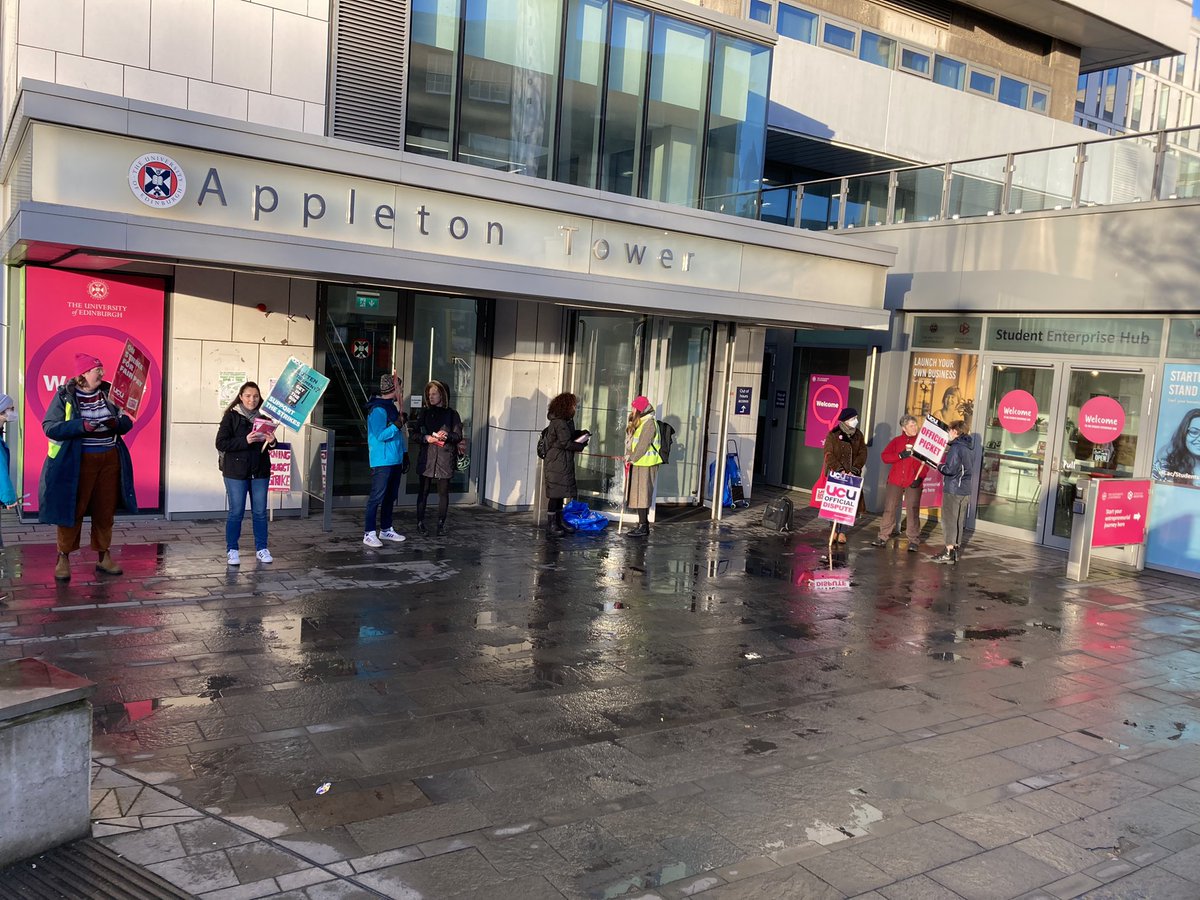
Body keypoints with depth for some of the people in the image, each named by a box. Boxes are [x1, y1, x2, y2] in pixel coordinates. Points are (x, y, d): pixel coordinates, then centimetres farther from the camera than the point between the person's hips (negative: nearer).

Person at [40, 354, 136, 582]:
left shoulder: (108, 393, 6)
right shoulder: (65, 395, -5)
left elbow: (127, 422, 9)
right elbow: (50, 427, -11)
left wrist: (116, 422, -15)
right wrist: (82, 426, -22)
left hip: (109, 460, 4)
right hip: (77, 462, -4)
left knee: (106, 510, 8)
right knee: (72, 510, 2)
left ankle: (104, 557, 20)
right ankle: (63, 559, 14)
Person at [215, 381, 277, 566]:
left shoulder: (264, 417, 6)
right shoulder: (231, 416, -5)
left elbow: (270, 441, 17)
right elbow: (221, 443, -11)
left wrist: (271, 441, -7)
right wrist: (245, 441, -21)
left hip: (260, 471, 3)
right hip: (236, 471, -3)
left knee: (260, 512, 8)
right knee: (236, 512, 2)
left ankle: (261, 549, 18)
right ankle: (232, 550, 14)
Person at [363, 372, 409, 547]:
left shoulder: (392, 406, 14)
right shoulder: (378, 409, -14)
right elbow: (380, 436, -21)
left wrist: (404, 455, 20)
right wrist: (397, 424, -25)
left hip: (395, 460, 9)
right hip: (382, 461, -9)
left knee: (390, 496, 15)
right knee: (377, 496, -7)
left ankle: (386, 529, 25)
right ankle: (369, 533, -2)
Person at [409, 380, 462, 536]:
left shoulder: (451, 414, 6)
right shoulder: (424, 412, 9)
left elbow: (459, 436, 4)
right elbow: (413, 433, 5)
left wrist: (447, 435, -15)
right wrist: (426, 438, -13)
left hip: (445, 459, 0)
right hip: (427, 457, 0)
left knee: (443, 492, 3)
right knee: (423, 491, 3)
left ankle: (441, 525, 12)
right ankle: (420, 522, 12)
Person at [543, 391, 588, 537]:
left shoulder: (567, 421, 13)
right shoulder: (559, 423, -18)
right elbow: (565, 443, -20)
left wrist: (580, 434, 2)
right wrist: (581, 445, -8)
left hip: (564, 464, 10)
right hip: (556, 464, -10)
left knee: (561, 493, 16)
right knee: (555, 494, -5)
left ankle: (559, 521, 25)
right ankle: (551, 525, 0)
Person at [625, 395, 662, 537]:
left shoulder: (649, 423, -13)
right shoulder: (637, 422, 17)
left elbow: (643, 445, -18)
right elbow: (630, 442, 17)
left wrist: (632, 459, -13)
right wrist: (628, 456, 6)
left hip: (644, 464, -9)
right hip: (636, 463, 9)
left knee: (641, 494, -8)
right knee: (638, 494, 11)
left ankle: (643, 527, -5)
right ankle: (643, 524, 17)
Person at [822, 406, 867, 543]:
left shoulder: (858, 435, 9)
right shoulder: (833, 435, -2)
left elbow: (862, 454, 2)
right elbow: (829, 455, -8)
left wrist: (854, 470, -12)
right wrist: (840, 470, -18)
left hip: (851, 475, 3)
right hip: (836, 474, -3)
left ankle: (842, 532, 5)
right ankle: (834, 530, 6)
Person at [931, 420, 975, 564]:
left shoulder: (956, 447, -16)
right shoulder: (970, 447, 12)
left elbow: (950, 469, -21)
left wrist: (939, 466, -2)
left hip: (953, 490, -8)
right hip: (966, 490, 8)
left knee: (949, 520, -2)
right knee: (959, 521, 14)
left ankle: (948, 553, -2)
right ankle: (955, 549, 20)